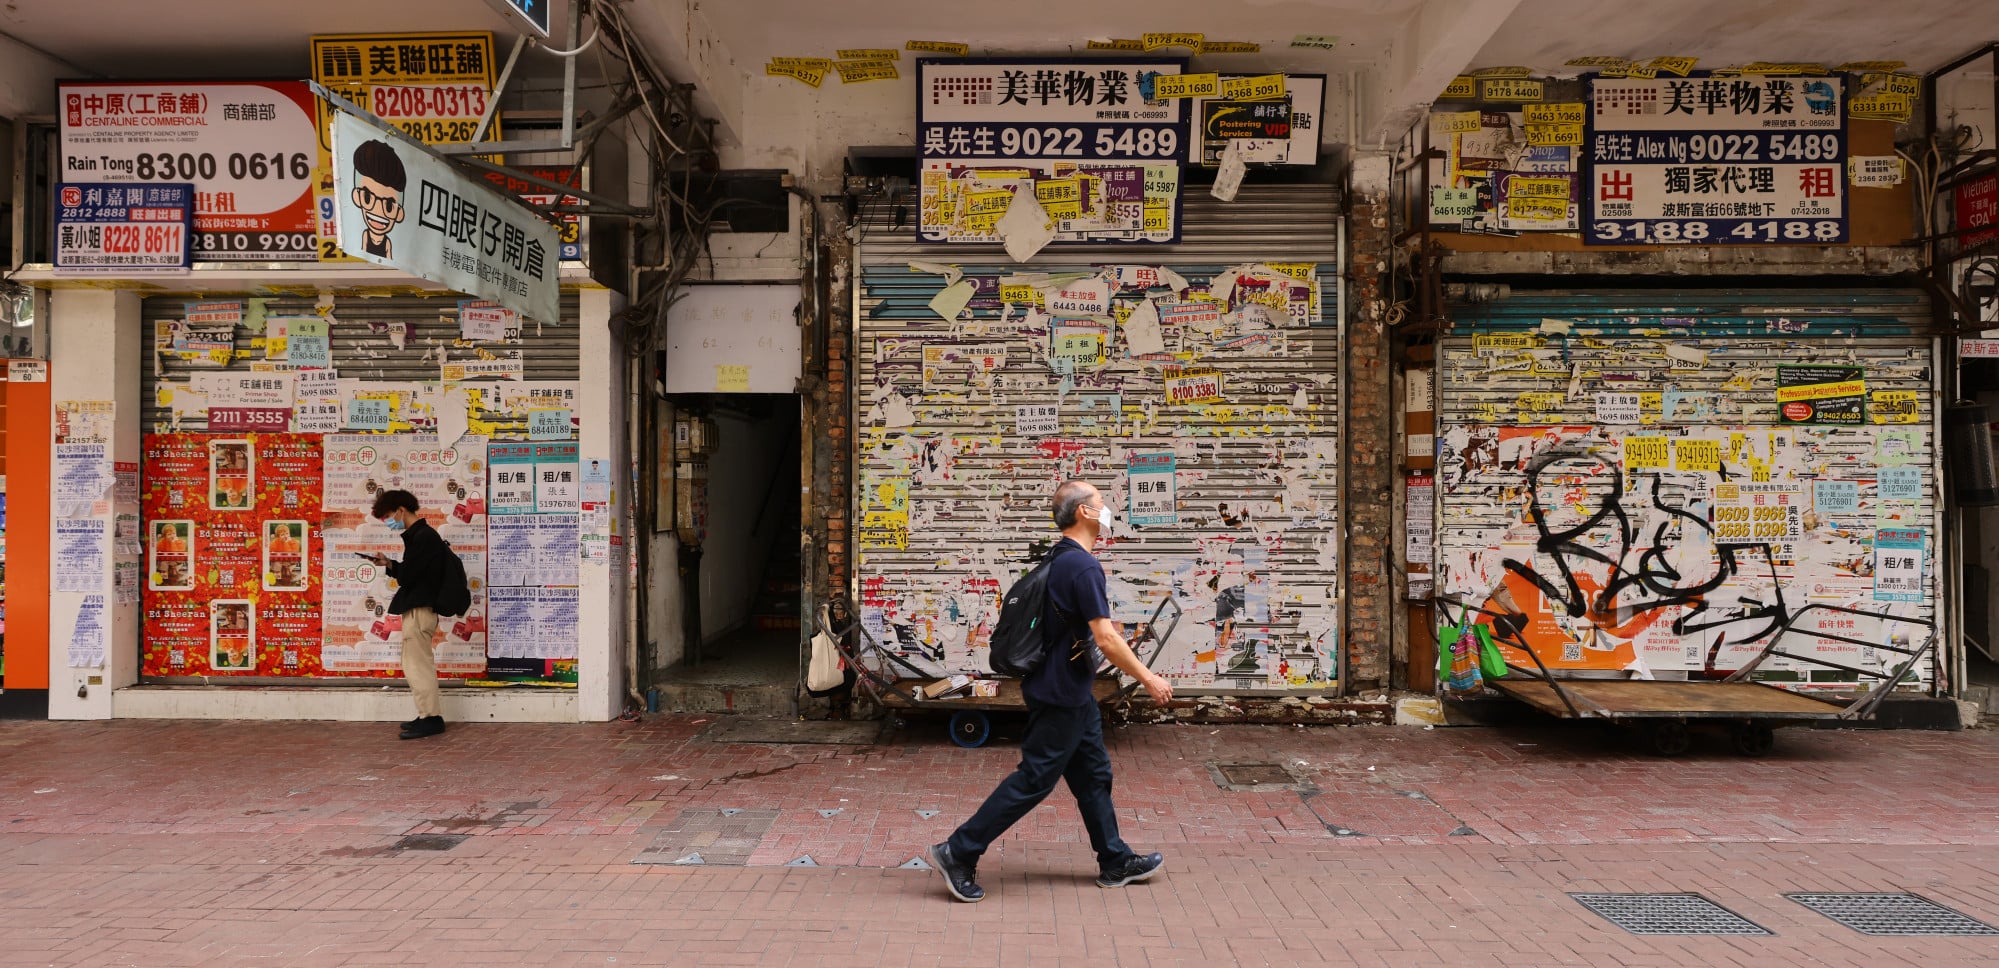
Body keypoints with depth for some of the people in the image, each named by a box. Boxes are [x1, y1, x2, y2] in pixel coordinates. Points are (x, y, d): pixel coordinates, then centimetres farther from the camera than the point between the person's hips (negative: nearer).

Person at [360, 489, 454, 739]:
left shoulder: (422, 536, -15)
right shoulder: (420, 535, 15)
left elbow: (406, 576, -18)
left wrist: (390, 566, 2)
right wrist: (390, 564, 4)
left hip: (418, 609, -10)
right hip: (418, 608, 10)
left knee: (416, 664, -6)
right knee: (422, 664, 13)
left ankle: (430, 717, -2)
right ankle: (430, 716, 18)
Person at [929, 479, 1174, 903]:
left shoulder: (1060, 558, 9)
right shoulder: (1084, 566, -22)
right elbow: (1106, 638, -25)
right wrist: (1148, 679, -16)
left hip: (1069, 690, 10)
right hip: (1062, 694, -10)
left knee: (1094, 773, 16)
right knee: (1033, 779, -3)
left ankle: (1116, 863, 27)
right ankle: (958, 853, 3)